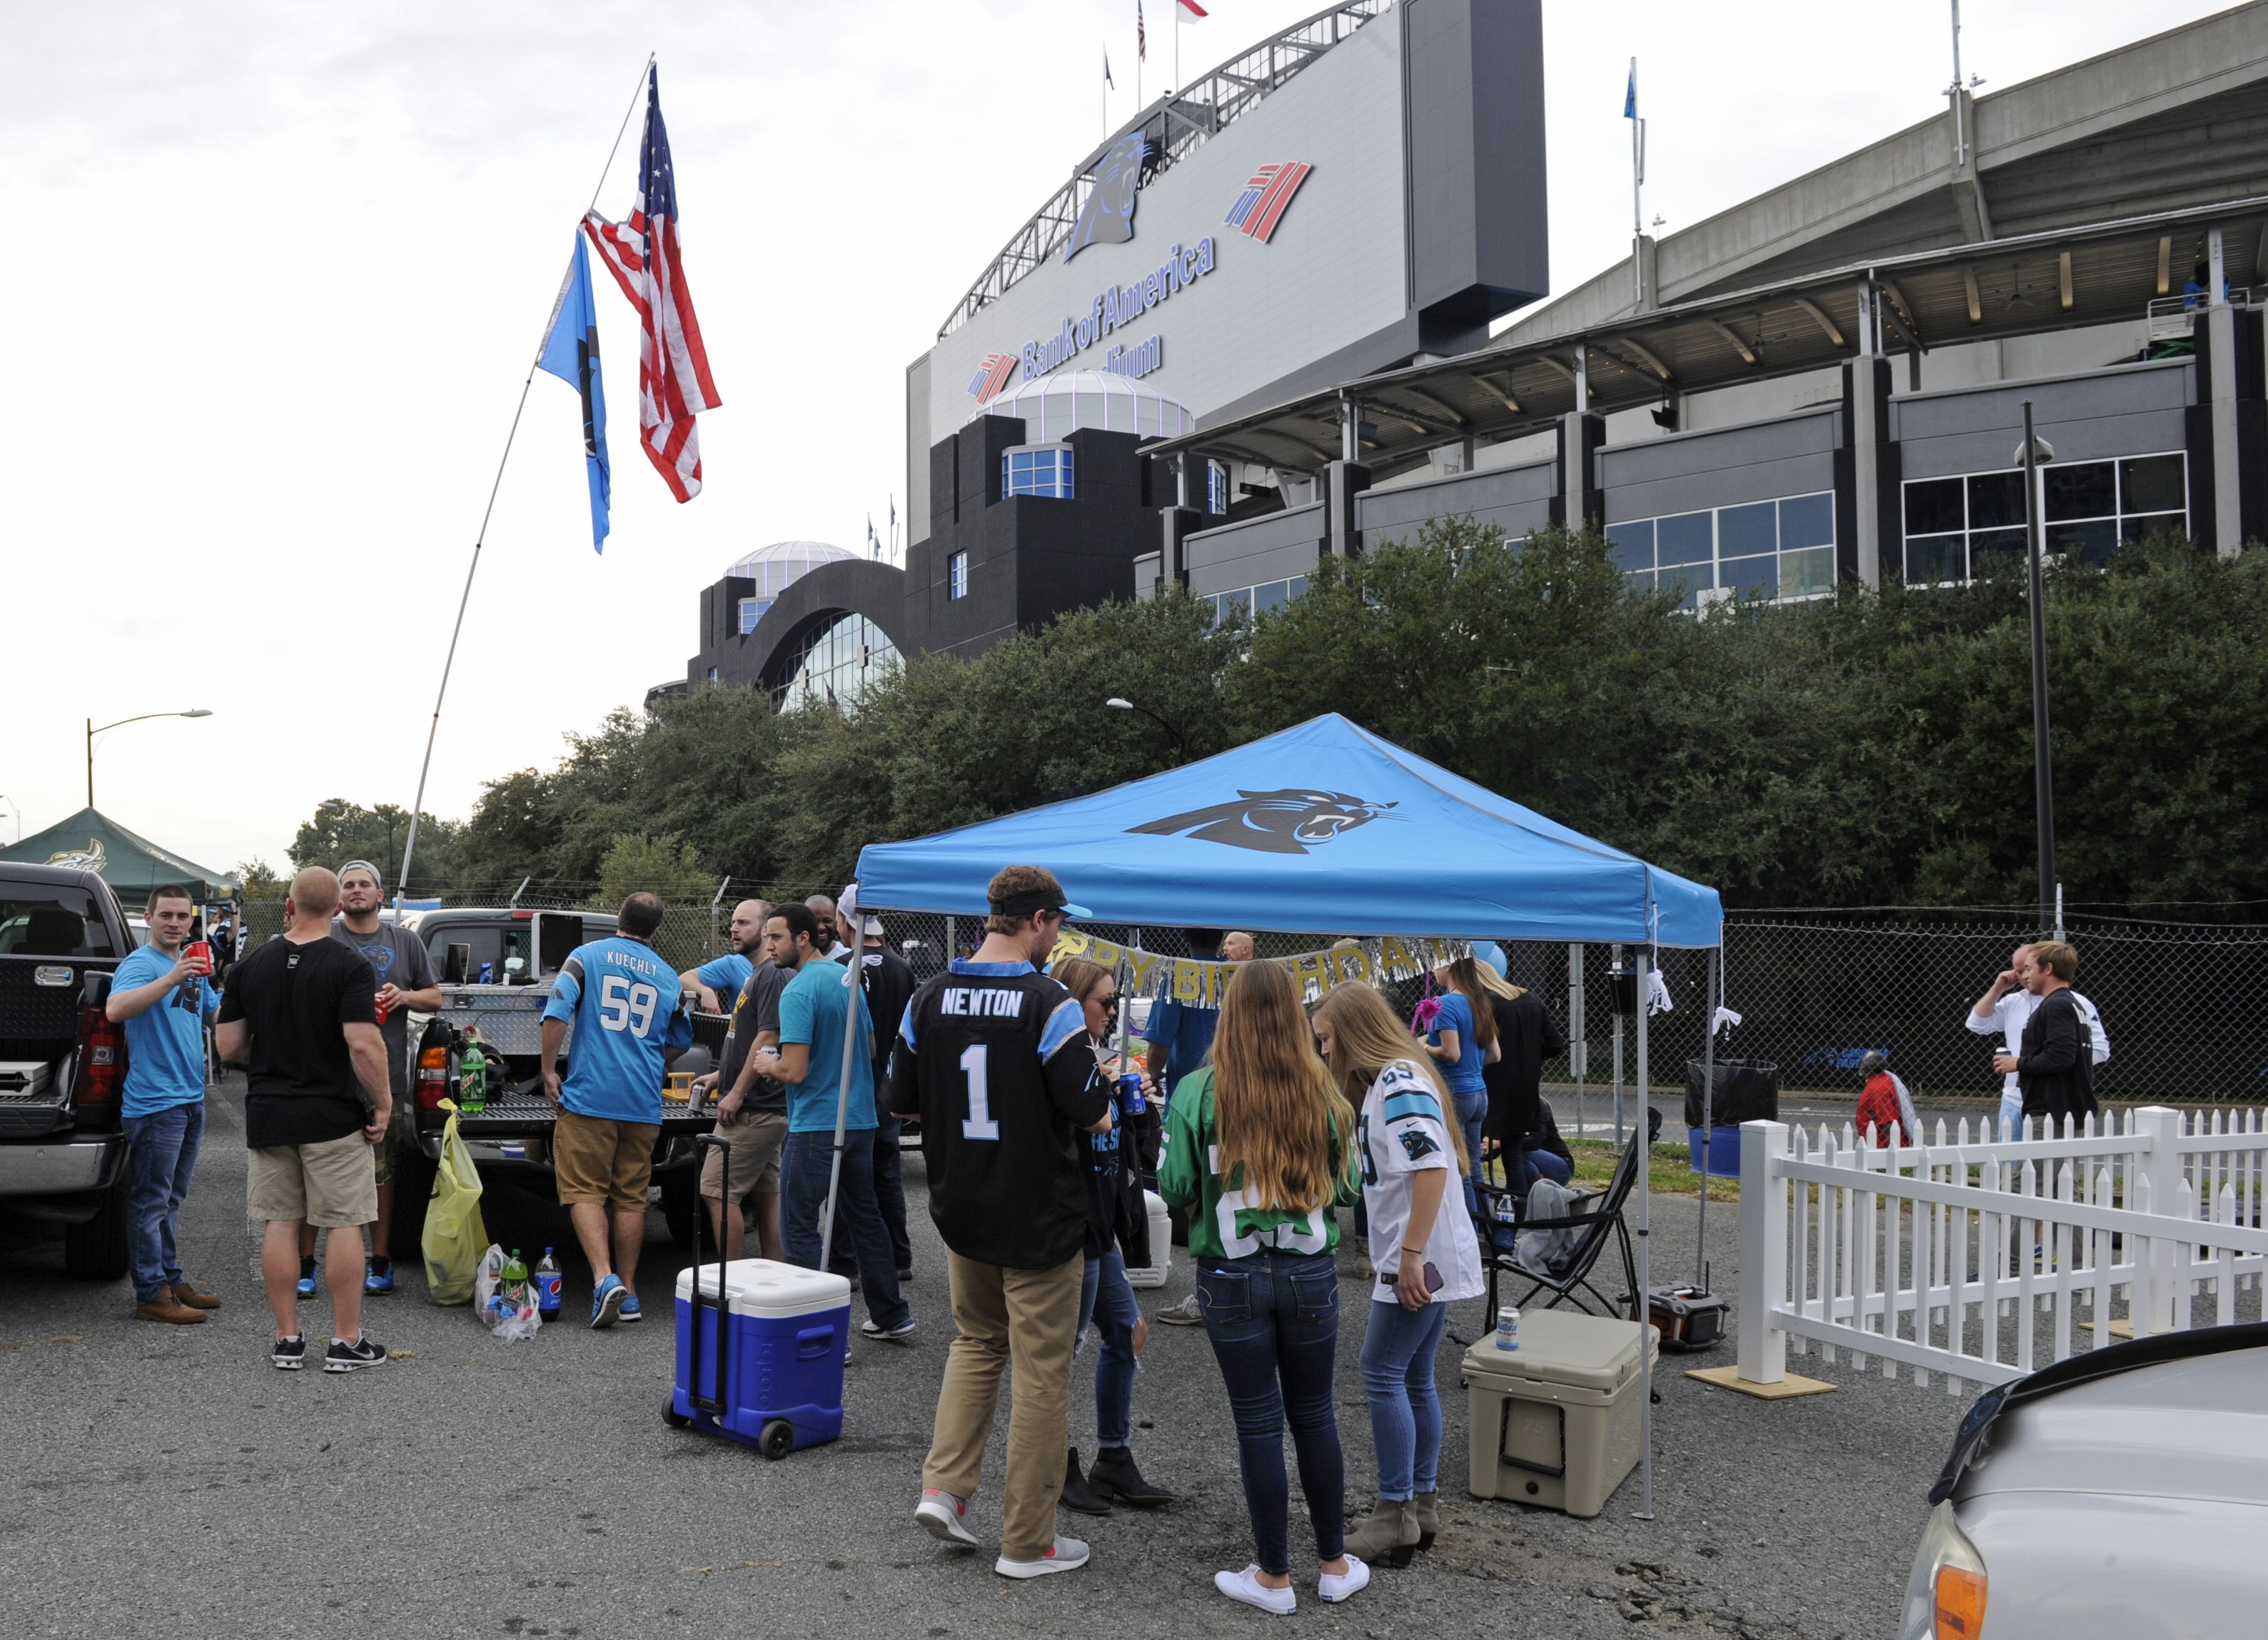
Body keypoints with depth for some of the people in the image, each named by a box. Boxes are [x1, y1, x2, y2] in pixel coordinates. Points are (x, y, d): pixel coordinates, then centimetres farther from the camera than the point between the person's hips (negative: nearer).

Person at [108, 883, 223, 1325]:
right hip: (155, 1101, -9)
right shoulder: (140, 964, -11)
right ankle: (152, 1295, -1)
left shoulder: (194, 965, 15)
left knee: (171, 1200, 17)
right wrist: (170, 980, -39)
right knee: (151, 1201, -4)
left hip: (191, 1098, 9)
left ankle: (172, 1280, 24)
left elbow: (216, 1014, 30)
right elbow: (115, 1010, -30)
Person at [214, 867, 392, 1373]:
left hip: (268, 1116, 4)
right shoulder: (350, 967, -12)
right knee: (344, 1224, 3)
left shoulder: (249, 967, 2)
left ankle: (287, 1339, 15)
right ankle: (346, 1341, 7)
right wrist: (382, 1104, -9)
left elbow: (229, 1046, 4)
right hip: (333, 1118, -4)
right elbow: (363, 1046, -20)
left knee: (280, 1224, 10)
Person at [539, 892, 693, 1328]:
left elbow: (557, 1014, -10)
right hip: (644, 1104, 3)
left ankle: (604, 1279, -14)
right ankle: (628, 1292, 12)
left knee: (585, 1192, 2)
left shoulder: (587, 956, 1)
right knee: (631, 1197, 10)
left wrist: (549, 1071, -2)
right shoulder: (668, 977, 12)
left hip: (589, 1095, -3)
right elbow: (679, 1042, 22)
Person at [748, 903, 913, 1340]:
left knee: (800, 1230, -1)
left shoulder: (798, 992, -17)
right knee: (864, 1218, 18)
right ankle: (891, 1316, 25)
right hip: (860, 1120, 9)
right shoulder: (848, 979, 10)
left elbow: (794, 1071, -21)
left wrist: (767, 1063, -2)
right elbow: (869, 1047, 19)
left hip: (816, 1127, -9)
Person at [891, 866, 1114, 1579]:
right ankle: (1027, 1542, 15)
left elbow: (903, 1100, 6)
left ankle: (944, 1487, 15)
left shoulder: (928, 999, -2)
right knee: (1041, 1375, 6)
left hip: (960, 1211, 5)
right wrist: (1107, 1108, 4)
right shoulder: (1049, 1005, -19)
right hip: (1040, 1218, -5)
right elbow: (1090, 1112, -18)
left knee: (977, 1341, 26)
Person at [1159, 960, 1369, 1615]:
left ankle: (1274, 1577, 19)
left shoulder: (1199, 1092, -11)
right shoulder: (1322, 1091, -6)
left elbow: (1175, 1186, -8)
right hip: (1311, 1273, 2)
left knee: (1258, 1422, 8)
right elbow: (1348, 1185, 2)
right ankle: (1335, 1566, 27)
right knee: (1315, 1415, 16)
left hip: (1232, 1277, -2)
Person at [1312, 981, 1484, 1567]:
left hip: (1420, 1258, -10)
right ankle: (1423, 1505, 20)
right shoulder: (1384, 1082, 16)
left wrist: (1412, 1254, -25)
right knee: (1415, 1379, 13)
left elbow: (1432, 1167, -24)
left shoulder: (1400, 1083, -15)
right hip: (1418, 1259, 10)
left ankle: (1395, 1515, 0)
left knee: (1384, 1375, -5)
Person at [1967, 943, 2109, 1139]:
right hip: (2013, 1101, 6)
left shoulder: (2074, 1004, -6)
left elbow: (2100, 1049, -8)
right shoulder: (2012, 1002, 12)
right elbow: (1976, 1024, 10)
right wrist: (1997, 989, 4)